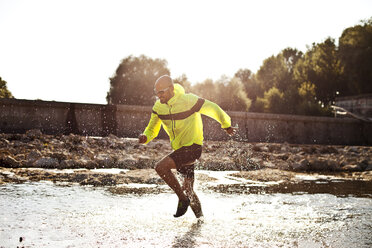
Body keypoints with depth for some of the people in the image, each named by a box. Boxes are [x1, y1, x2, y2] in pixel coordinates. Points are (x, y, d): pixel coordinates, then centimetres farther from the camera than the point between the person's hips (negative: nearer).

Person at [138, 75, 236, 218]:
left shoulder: (189, 101, -19)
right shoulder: (158, 107, -2)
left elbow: (212, 108, -5)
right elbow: (152, 129, 8)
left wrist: (226, 126, 10)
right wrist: (145, 137, -17)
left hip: (193, 147, -7)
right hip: (179, 149, 7)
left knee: (161, 167, -25)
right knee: (188, 188, 15)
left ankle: (183, 199, -10)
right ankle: (200, 217, 34)